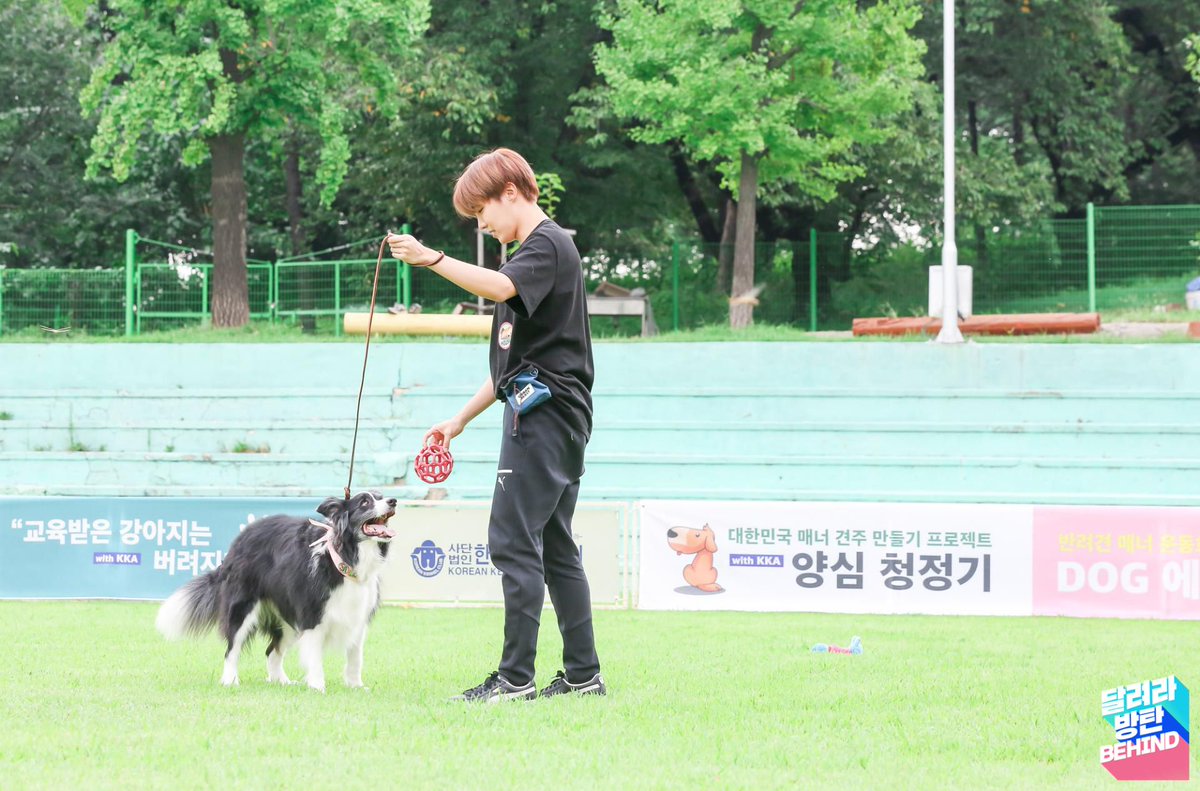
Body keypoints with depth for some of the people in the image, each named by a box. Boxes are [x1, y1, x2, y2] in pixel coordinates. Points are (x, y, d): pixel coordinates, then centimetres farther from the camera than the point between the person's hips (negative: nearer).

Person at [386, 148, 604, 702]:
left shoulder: (548, 245, -7)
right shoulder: (538, 250, 24)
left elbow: (499, 287, -30)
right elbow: (514, 361, 27)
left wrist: (433, 260, -39)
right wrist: (462, 418, 24)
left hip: (543, 413, -11)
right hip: (553, 420, 11)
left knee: (514, 539, -12)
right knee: (554, 547, 11)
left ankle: (516, 676, -13)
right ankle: (583, 674, 12)